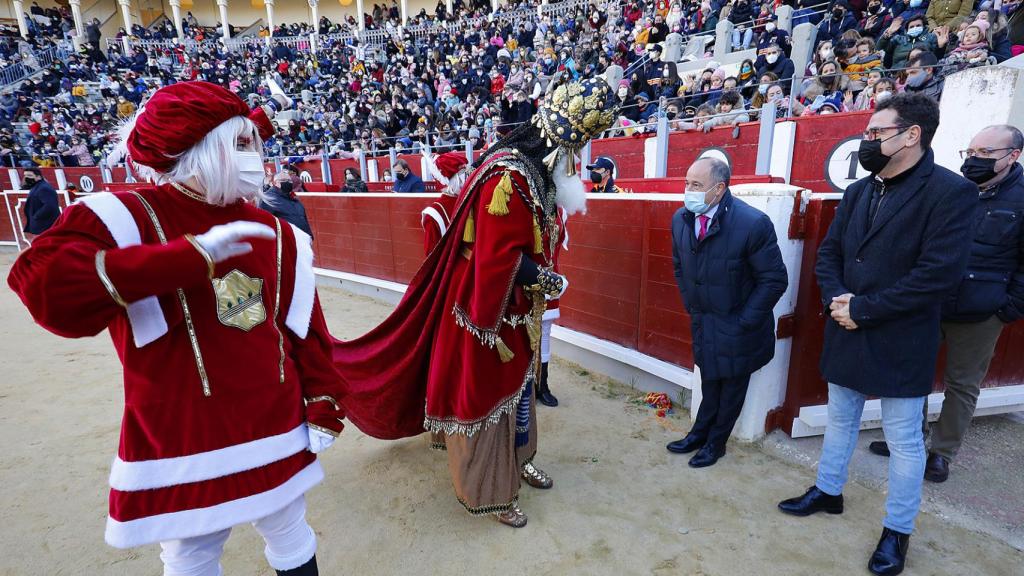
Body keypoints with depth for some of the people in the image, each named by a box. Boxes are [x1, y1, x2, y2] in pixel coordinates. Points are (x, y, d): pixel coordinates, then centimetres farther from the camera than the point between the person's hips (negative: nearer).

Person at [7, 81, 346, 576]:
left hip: (277, 435, 3)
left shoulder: (278, 235, 2)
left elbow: (307, 330, 3)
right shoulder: (126, 216, -10)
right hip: (183, 447, -2)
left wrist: (323, 408, 3)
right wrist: (194, 254, -32)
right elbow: (46, 286, -28)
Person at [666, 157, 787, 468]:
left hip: (736, 327, -4)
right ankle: (699, 433, 38)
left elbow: (775, 280, -17)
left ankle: (715, 443, 33)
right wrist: (690, 305, 8)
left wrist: (743, 322, -15)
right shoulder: (681, 218, -6)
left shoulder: (753, 223, -24)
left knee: (731, 386, 13)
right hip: (703, 321, 5)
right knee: (710, 381, 20)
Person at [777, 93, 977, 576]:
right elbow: (829, 252, 7)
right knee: (839, 420, 20)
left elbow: (939, 274, -20)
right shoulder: (858, 191, 7)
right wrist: (836, 299, -11)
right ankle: (828, 492, 40)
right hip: (847, 334, 6)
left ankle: (897, 530, 29)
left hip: (900, 342, -6)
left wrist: (861, 308, -18)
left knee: (904, 439, 10)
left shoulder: (950, 191, -13)